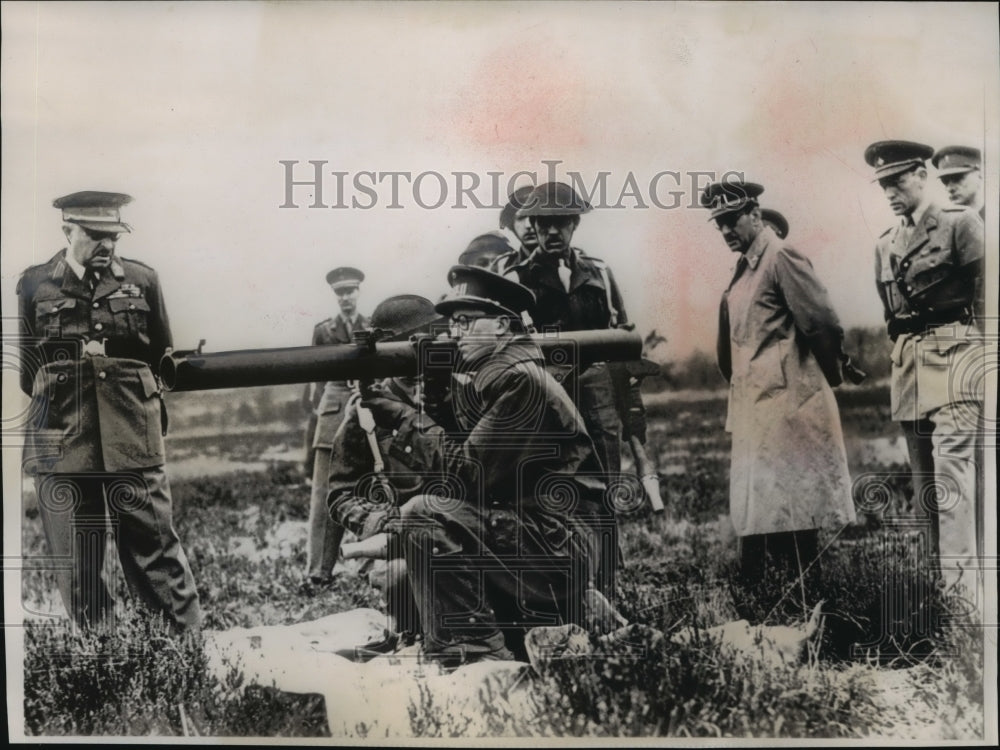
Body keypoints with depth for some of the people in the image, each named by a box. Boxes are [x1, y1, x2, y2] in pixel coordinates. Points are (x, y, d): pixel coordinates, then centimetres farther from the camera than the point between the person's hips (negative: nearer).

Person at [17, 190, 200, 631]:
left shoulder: (142, 281, 7)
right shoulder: (34, 286, 6)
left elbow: (163, 360, 15)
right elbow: (24, 372, 11)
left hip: (133, 444, 0)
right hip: (62, 446, 1)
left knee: (155, 552, 1)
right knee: (77, 570, 7)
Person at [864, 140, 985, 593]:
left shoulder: (961, 225, 0)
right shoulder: (885, 245, 17)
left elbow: (985, 295, -2)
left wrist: (984, 359, -5)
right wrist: (902, 355, 16)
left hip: (953, 354, -6)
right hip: (906, 363, 6)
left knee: (951, 469, -16)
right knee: (923, 481, 7)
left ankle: (959, 582, -18)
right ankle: (937, 575, 12)